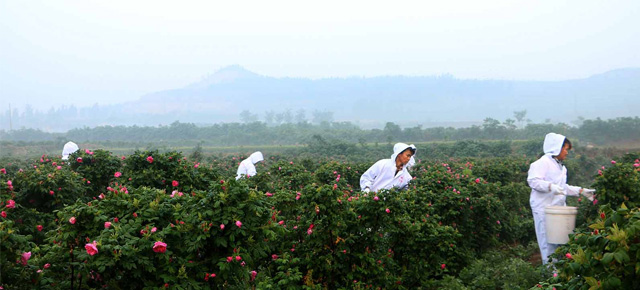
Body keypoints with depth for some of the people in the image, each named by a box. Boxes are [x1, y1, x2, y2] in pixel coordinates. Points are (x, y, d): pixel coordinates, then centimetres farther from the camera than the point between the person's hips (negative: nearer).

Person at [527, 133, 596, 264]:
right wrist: (550, 187, -29)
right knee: (548, 243, -8)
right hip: (544, 208, -9)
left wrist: (581, 191, 23)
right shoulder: (543, 162, -8)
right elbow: (533, 180, -18)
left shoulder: (561, 166, 23)